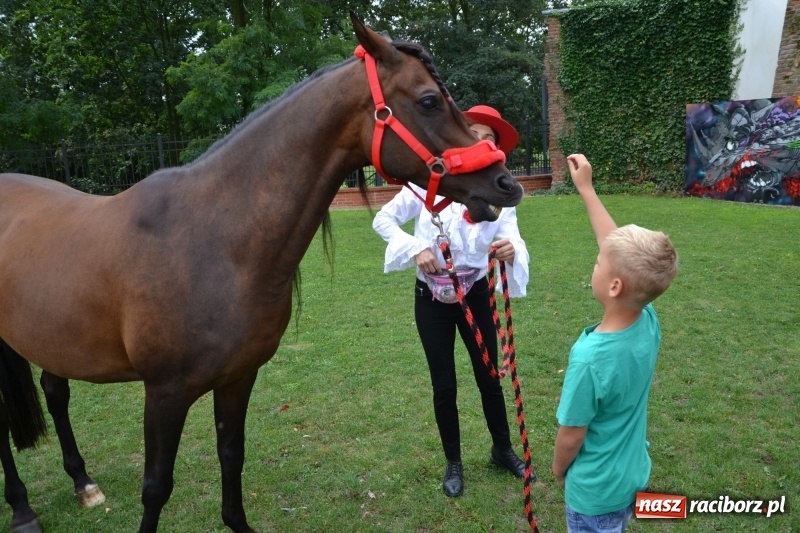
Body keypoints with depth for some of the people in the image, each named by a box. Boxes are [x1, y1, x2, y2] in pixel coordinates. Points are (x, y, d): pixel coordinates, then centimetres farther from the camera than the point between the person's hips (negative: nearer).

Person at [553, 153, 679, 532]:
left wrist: (558, 468, -1)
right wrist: (586, 189, -1)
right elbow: (619, 249, -6)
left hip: (595, 488, -5)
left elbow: (572, 434, -22)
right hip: (633, 474, 6)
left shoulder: (590, 356, -35)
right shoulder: (648, 322, -17)